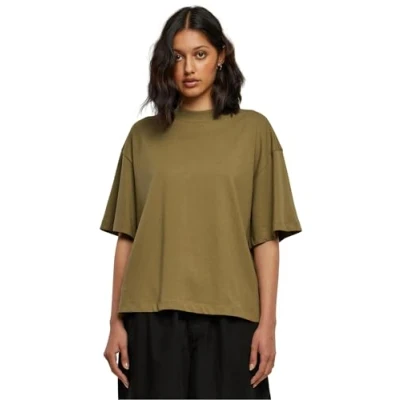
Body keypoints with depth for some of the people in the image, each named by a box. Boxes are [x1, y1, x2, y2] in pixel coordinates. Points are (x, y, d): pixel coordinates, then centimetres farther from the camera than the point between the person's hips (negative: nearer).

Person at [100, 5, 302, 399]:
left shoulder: (253, 130, 4)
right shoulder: (143, 135, 8)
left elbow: (266, 237, 1)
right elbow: (126, 236, 6)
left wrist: (267, 322, -5)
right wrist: (116, 321, 2)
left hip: (228, 317, -1)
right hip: (153, 316, 1)